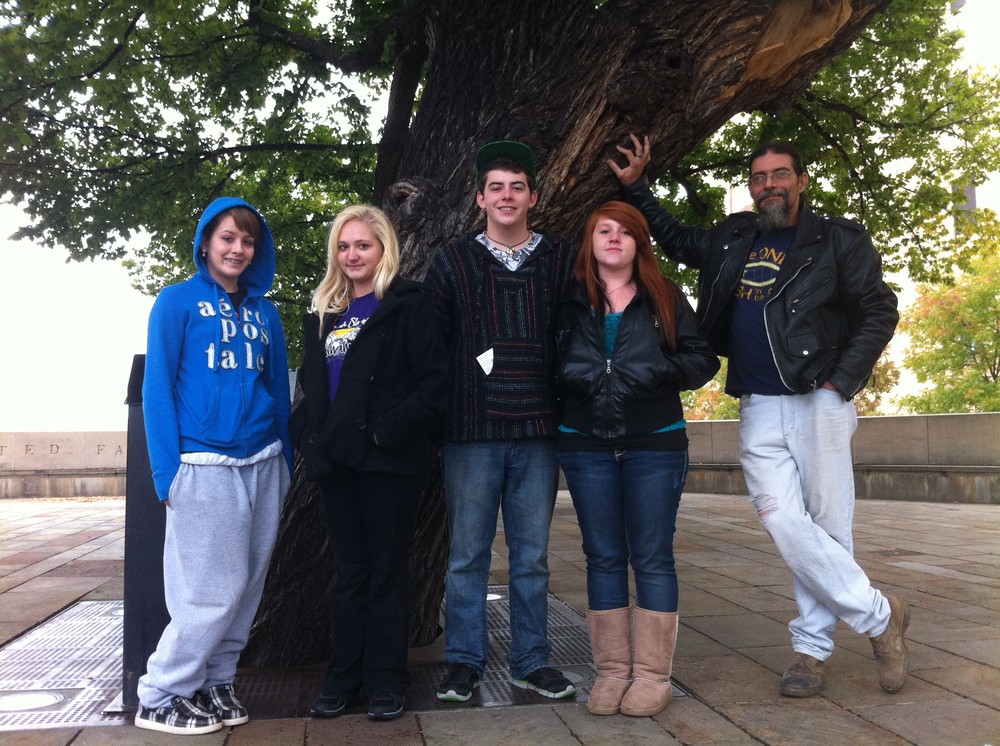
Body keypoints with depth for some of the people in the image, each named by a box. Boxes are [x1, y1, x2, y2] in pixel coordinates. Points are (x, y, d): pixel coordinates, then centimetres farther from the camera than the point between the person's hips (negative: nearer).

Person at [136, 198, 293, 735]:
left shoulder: (264, 311, 14)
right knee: (214, 590, -4)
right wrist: (168, 471, -11)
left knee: (247, 586, 6)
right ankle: (159, 698, 13)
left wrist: (285, 461, 11)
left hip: (262, 464, 5)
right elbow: (157, 388, -4)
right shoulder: (178, 301, 0)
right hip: (204, 466, -5)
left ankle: (215, 682, 23)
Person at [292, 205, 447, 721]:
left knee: (387, 568, 4)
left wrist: (392, 429, -19)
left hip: (389, 459, -5)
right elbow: (310, 385, 20)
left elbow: (434, 380, -11)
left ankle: (386, 678, 15)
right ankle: (344, 674, 22)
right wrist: (311, 438, 5)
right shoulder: (323, 313, 16)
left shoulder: (407, 306, -3)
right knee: (349, 570, 12)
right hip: (336, 459, 5)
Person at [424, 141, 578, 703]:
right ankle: (465, 661, 20)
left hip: (539, 430, 1)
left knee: (532, 555, 10)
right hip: (472, 429, -1)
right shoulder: (452, 261, 5)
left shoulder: (562, 259, 7)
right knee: (468, 554, 7)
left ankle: (532, 661, 24)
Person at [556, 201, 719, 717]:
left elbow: (703, 359, 2)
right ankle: (612, 670, 17)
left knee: (652, 557, 3)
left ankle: (652, 674, 13)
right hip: (586, 446, 2)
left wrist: (657, 371, -13)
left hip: (655, 444, -1)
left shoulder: (665, 298, 5)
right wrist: (574, 378, -9)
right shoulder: (570, 301, 7)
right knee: (603, 557, 7)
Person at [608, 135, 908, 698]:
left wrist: (842, 382, -7)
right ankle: (880, 615, 9)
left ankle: (813, 646, 14)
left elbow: (880, 312, 1)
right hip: (758, 411, 4)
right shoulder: (733, 238, 14)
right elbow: (677, 239, 30)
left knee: (827, 528, -1)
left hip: (819, 403, -3)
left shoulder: (839, 241, 2)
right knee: (786, 525, -7)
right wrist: (636, 188, 24)